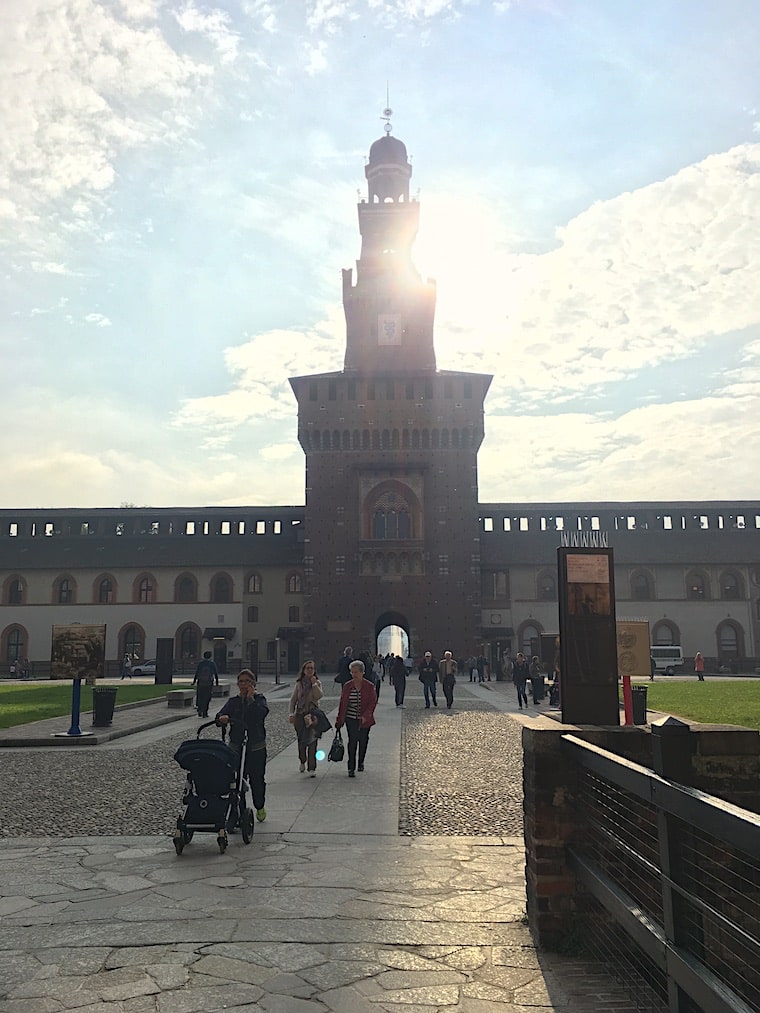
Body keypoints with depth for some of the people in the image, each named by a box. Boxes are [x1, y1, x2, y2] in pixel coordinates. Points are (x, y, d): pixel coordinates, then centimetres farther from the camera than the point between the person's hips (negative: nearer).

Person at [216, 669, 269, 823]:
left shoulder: (259, 699, 3)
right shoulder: (233, 701, 11)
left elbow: (262, 712, -18)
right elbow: (220, 717, -1)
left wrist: (250, 698, -12)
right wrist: (222, 718, -23)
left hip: (256, 748, -2)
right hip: (236, 747, 2)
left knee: (257, 779, 7)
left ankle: (260, 807, 32)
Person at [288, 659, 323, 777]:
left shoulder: (317, 683, 2)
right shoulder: (299, 683, 6)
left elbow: (319, 696, -15)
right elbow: (293, 700, 6)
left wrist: (314, 684, -14)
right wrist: (291, 714, -2)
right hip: (300, 714, 2)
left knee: (312, 741, -8)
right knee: (301, 741, 11)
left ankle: (312, 768, -4)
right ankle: (302, 761, 36)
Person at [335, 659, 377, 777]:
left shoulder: (369, 686, -6)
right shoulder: (347, 686, 0)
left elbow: (373, 702, -7)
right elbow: (342, 703, 4)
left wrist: (365, 716, -19)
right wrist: (339, 720, 2)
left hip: (365, 720, 0)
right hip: (351, 719, 0)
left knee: (363, 741, 12)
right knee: (352, 741, -9)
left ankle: (361, 763, 34)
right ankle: (351, 768, -5)